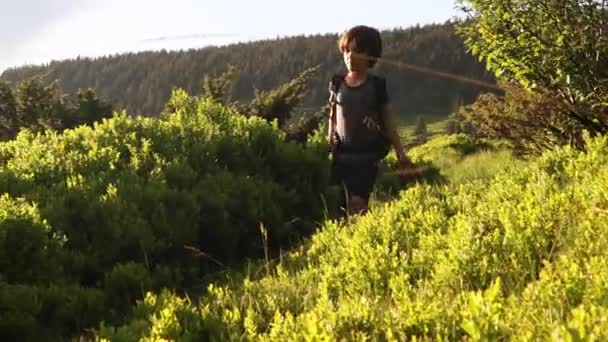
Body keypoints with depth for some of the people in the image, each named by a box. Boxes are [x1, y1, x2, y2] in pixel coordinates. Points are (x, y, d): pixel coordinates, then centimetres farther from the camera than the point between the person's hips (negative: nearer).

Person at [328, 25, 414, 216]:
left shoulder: (377, 85, -2)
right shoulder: (337, 83, 3)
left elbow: (387, 120, 4)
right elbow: (333, 117, 11)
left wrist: (400, 152, 3)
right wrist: (328, 148, 10)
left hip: (368, 152, -2)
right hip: (343, 152, 2)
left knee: (358, 201, -14)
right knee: (347, 203, 3)